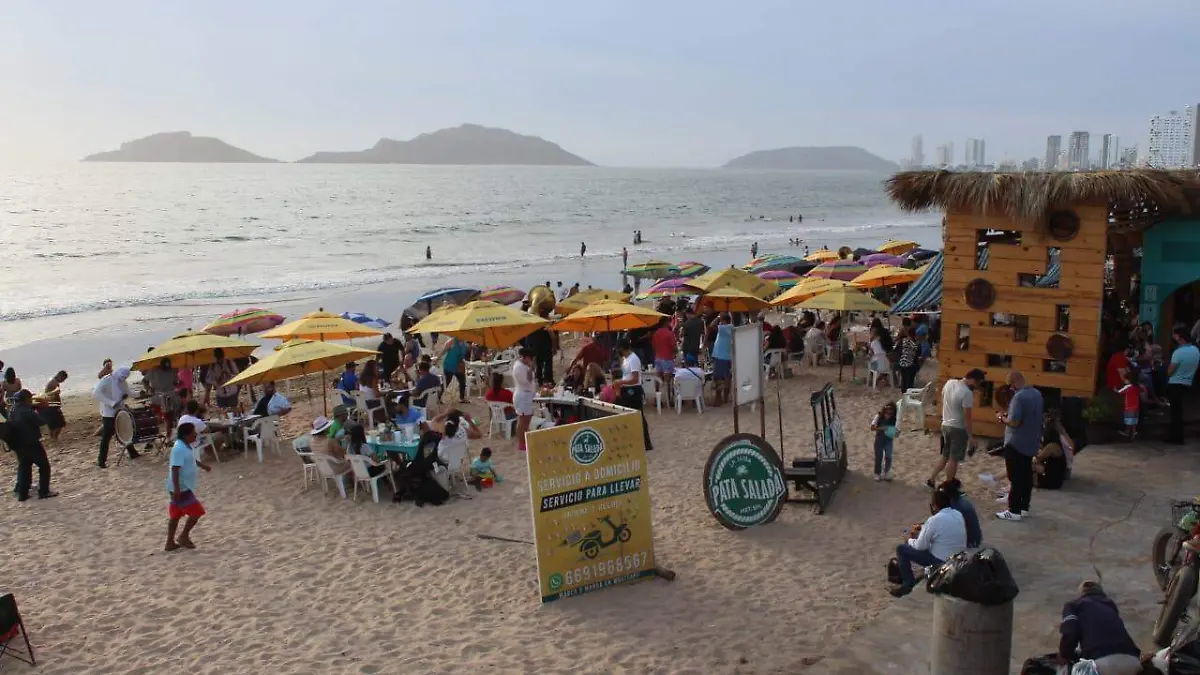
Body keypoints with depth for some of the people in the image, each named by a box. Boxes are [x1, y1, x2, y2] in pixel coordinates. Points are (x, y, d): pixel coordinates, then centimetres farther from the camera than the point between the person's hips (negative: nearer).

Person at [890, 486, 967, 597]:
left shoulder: (934, 520, -22)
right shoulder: (958, 514, 1)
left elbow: (920, 546, -13)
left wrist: (910, 540, 7)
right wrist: (922, 528, 20)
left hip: (942, 562, -8)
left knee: (901, 549, 3)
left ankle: (909, 584, 9)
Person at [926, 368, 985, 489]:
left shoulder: (949, 383, 0)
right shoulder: (967, 393, -22)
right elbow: (967, 417, -21)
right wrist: (971, 436, -15)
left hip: (945, 425, 7)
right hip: (958, 428, -7)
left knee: (945, 456, 20)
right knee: (953, 460, 4)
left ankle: (931, 480, 21)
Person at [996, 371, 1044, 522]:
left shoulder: (1019, 397, -23)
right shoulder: (1037, 394, 5)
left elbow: (1014, 422, -26)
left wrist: (1002, 418, -7)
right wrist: (1009, 415, 15)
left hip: (1016, 444, -9)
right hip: (1031, 443, 9)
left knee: (1016, 477, -2)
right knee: (1026, 475, 16)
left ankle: (1014, 511, 3)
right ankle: (1024, 507, 25)